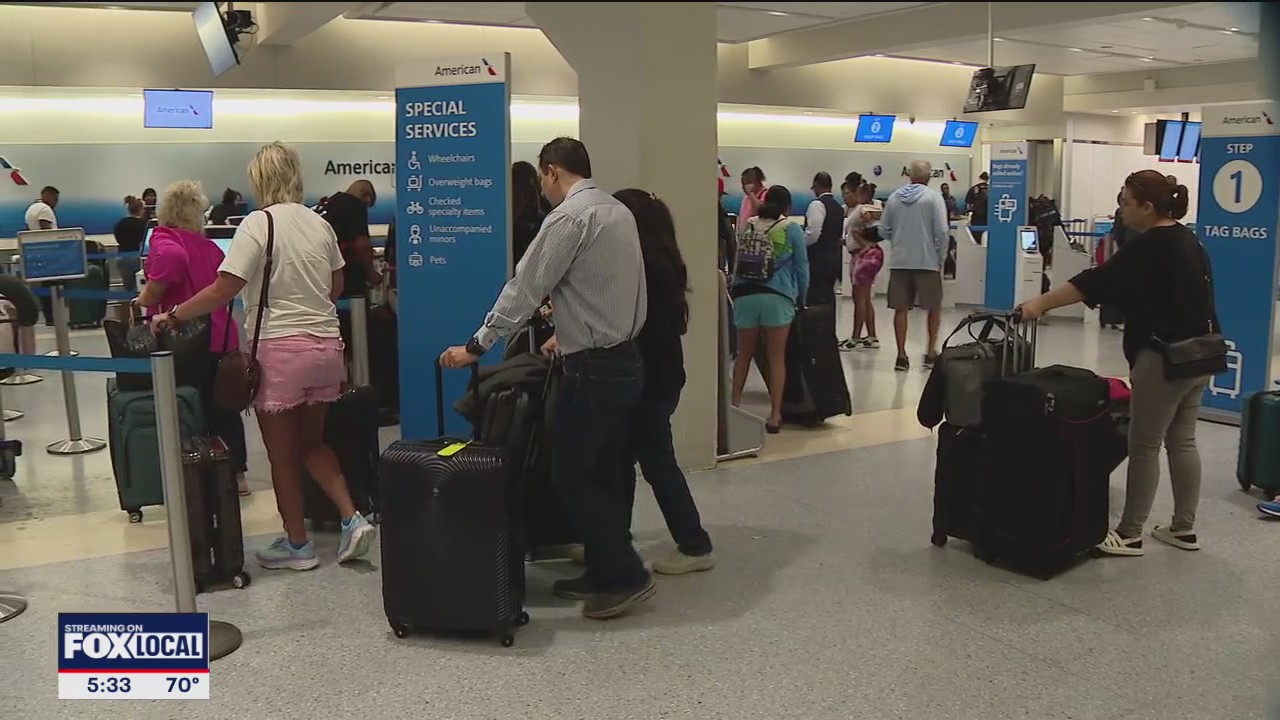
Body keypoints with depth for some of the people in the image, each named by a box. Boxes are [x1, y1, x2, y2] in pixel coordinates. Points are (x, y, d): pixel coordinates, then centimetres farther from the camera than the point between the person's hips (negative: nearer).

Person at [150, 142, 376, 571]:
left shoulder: (258, 224, -9)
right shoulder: (319, 223, 9)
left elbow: (224, 290, -15)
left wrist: (172, 316, -5)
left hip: (280, 349, -6)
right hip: (327, 345, 6)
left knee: (282, 454, 7)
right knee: (312, 443, 21)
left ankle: (297, 544, 18)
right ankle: (351, 518, 9)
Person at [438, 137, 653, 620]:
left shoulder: (570, 216, -14)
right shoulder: (619, 211, 13)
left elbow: (526, 287, -16)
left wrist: (477, 346, -10)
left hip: (592, 369, -9)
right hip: (624, 360, 9)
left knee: (571, 477, 1)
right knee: (605, 474, 15)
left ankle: (625, 576, 6)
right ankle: (606, 573, 23)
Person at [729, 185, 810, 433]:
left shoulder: (748, 226, 13)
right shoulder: (792, 229, 4)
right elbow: (801, 266, 5)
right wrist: (801, 298, 18)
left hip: (745, 295, 3)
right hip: (778, 297, -3)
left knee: (744, 354, 15)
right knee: (777, 357, 3)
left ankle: (734, 405, 18)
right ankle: (775, 415, 4)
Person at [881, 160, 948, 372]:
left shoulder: (894, 197, 5)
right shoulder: (933, 197, -6)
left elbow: (883, 230, 7)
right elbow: (941, 231, -11)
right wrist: (941, 258, 1)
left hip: (899, 261, 3)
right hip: (927, 261, -3)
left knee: (901, 309, 7)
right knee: (934, 307, 12)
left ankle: (901, 355, 7)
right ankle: (931, 352, 13)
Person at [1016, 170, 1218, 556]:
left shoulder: (1148, 246, -16)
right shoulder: (1188, 240, 13)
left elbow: (1096, 282, -22)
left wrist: (1042, 303, -21)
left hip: (1166, 359, -10)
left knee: (1144, 447, -2)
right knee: (1182, 441, 15)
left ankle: (1129, 535, 5)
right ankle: (1184, 529, 22)